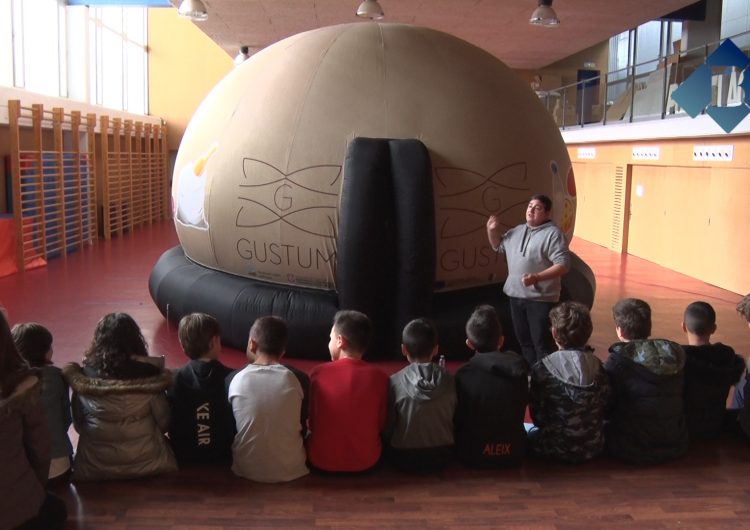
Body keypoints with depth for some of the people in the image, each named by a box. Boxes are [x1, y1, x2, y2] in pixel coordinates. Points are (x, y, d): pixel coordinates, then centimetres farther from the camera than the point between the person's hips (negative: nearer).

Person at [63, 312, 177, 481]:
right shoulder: (149, 374, -16)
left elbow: (78, 424, 0)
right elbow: (164, 422, -7)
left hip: (95, 468, 2)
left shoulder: (84, 376, -12)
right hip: (146, 463, -1)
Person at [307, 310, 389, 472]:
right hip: (366, 461, 1)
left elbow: (310, 421, 0)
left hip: (322, 461, 0)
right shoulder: (380, 377, -11)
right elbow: (381, 424, -1)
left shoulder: (318, 373, -12)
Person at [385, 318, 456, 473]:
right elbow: (455, 417, 3)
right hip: (441, 456, 2)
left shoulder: (395, 382, -15)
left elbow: (387, 426, -8)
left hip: (404, 458, -1)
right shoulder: (448, 380, -8)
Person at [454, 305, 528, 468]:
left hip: (473, 456, -1)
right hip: (514, 454, 1)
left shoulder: (463, 375, -16)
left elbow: (457, 421, -7)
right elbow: (523, 405, 6)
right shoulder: (517, 368, -9)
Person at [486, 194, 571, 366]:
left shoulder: (553, 234, -12)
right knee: (524, 340, 17)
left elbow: (563, 265, -19)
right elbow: (498, 246, 26)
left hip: (541, 298, -7)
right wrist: (492, 230, 7)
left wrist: (537, 277, -29)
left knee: (542, 343, -4)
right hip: (516, 295, 8)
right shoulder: (518, 231, 11)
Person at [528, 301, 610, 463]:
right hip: (593, 448, 5)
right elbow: (605, 409, 1)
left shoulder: (542, 369, -18)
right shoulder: (598, 366, -7)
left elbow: (538, 418, -11)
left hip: (557, 451, -4)